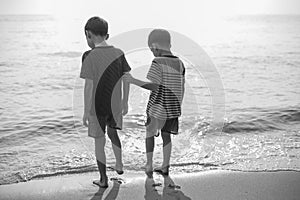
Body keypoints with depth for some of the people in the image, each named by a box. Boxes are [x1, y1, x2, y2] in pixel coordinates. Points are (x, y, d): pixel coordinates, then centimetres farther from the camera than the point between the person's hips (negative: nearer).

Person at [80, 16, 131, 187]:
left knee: (99, 142, 10)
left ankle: (103, 180, 21)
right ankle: (119, 165, 39)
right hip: (115, 105, 4)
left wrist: (86, 112, -10)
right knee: (113, 132, 30)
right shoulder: (119, 54, -3)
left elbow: (89, 85, -17)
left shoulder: (90, 56, -15)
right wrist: (125, 102, 13)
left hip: (98, 106, -4)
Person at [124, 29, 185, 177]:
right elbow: (182, 87, 7)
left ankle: (149, 166, 14)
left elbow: (155, 87, -21)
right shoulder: (179, 63, 4)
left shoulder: (158, 63, -15)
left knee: (150, 133, 12)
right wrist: (178, 106, 18)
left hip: (158, 106, -5)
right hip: (173, 106, 5)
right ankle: (165, 167, 17)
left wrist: (134, 81, -18)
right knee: (166, 134, 15)